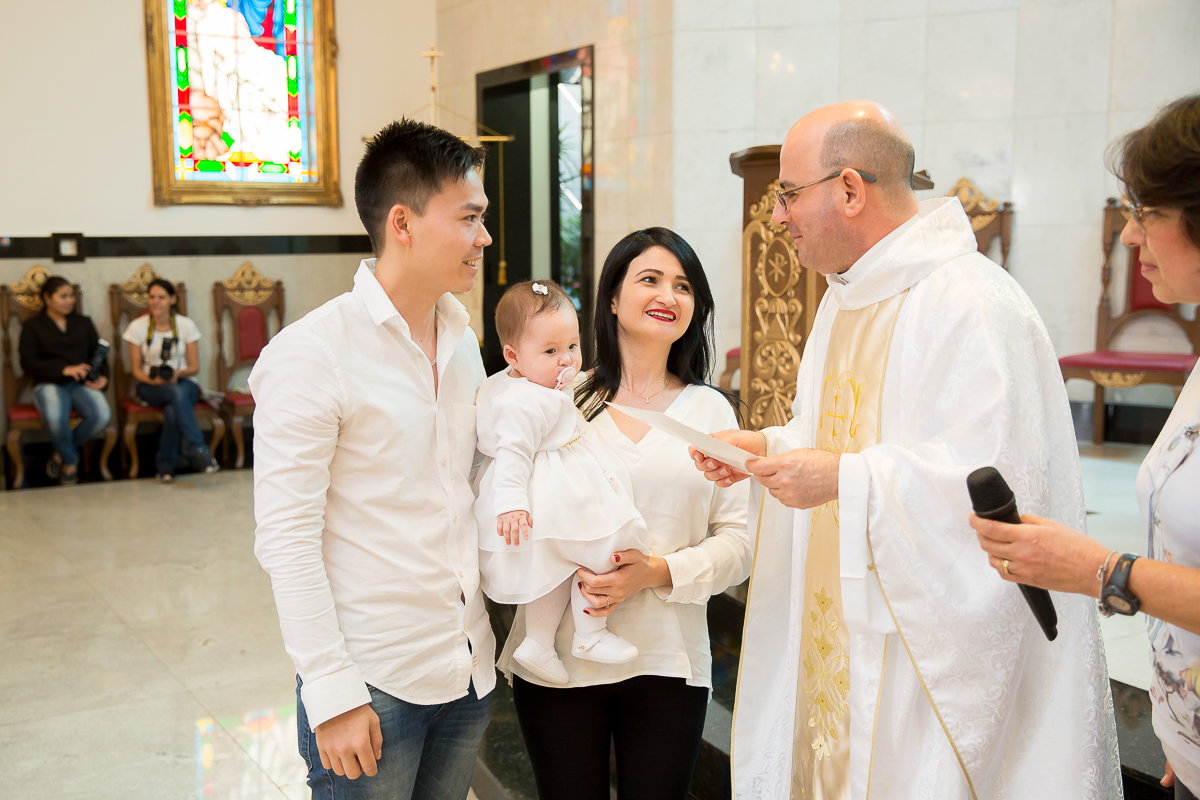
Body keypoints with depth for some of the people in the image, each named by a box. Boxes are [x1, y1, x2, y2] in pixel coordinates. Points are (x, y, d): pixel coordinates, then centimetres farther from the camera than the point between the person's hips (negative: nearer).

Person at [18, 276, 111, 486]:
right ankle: (70, 460, -7)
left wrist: (103, 377, -6)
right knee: (55, 417, -39)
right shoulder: (33, 326, 10)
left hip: (82, 384, 3)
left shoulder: (83, 322, 21)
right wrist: (64, 369, -16)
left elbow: (98, 354, 17)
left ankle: (62, 453, -4)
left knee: (102, 415, -31)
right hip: (49, 383, -3)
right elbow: (28, 363, -2)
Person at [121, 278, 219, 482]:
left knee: (172, 409, -37)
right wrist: (154, 380, -19)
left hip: (184, 383, 1)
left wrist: (178, 373, -19)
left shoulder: (186, 325, 3)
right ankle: (198, 450, -45)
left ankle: (165, 465, -26)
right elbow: (135, 370, 2)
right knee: (176, 393, -38)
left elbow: (194, 367, 3)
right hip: (150, 387, -1)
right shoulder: (137, 327, 2)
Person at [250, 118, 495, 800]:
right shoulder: (311, 354, -14)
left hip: (469, 669, 7)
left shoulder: (463, 341, 9)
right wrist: (332, 692, -17)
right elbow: (286, 537, -15)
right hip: (373, 682, -6)